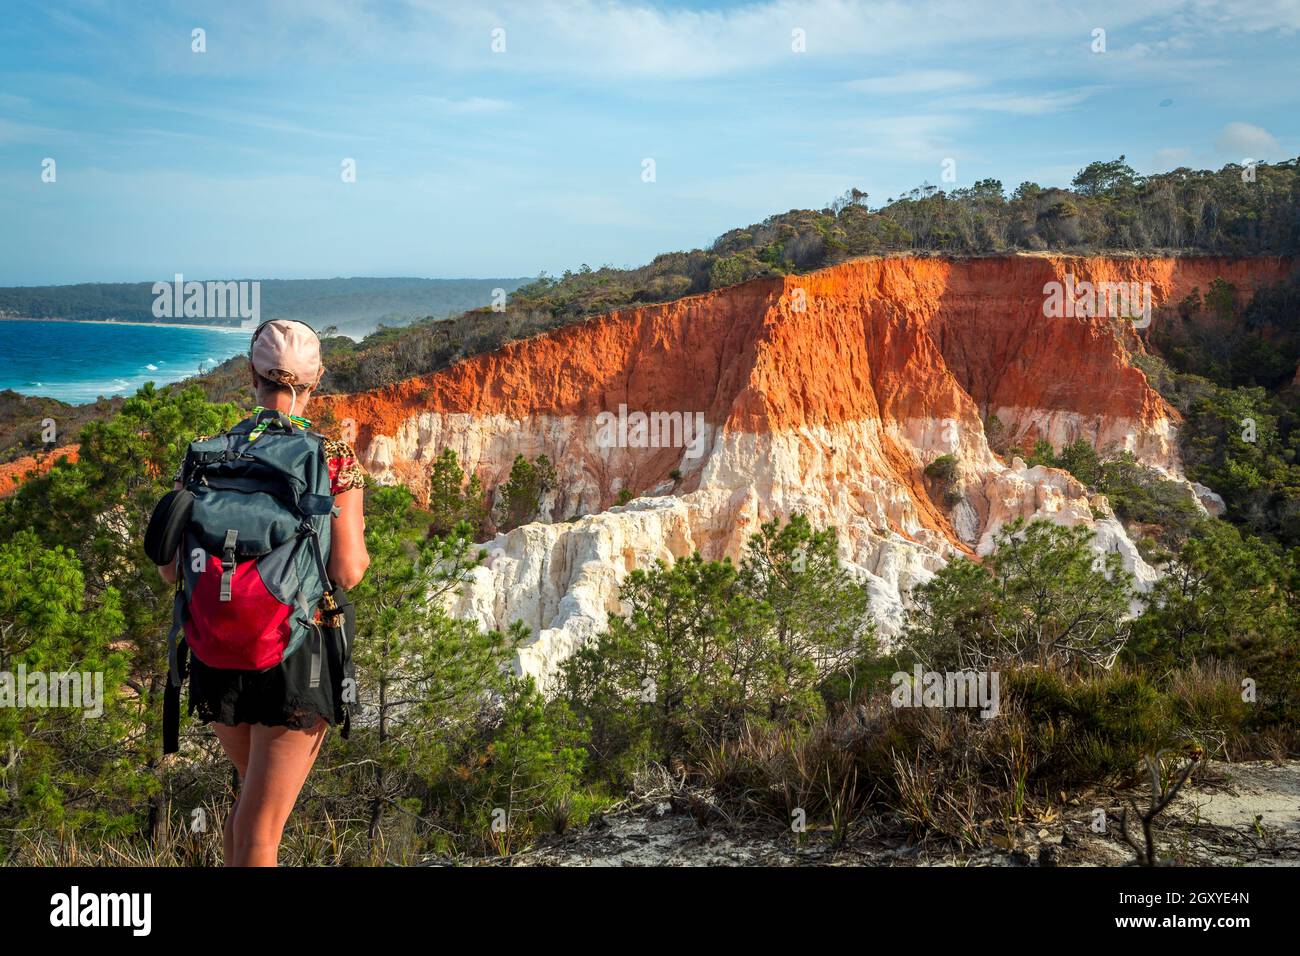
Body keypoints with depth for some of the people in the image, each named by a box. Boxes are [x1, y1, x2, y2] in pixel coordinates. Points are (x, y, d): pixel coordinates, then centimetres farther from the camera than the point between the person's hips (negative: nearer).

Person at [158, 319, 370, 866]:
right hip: (298, 653, -4)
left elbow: (170, 569, -1)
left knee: (256, 791, 29)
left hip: (217, 652, 4)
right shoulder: (335, 460, -9)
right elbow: (347, 572, -13)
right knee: (260, 829, 2)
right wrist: (361, 551, 9)